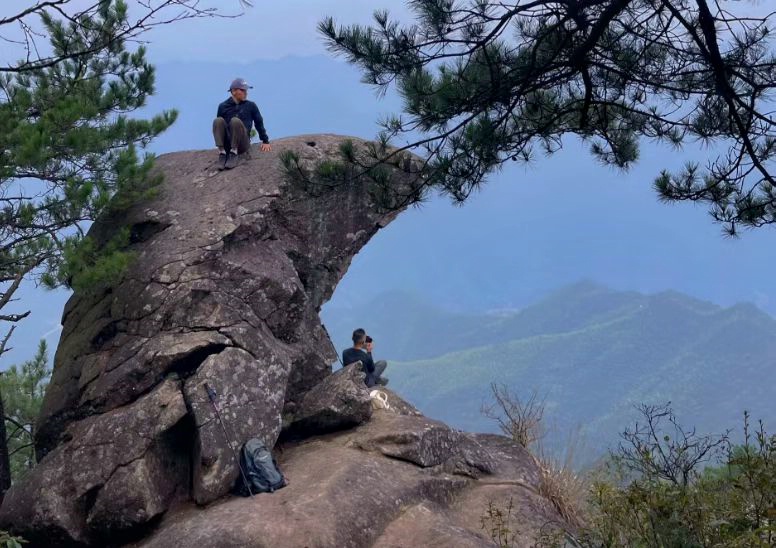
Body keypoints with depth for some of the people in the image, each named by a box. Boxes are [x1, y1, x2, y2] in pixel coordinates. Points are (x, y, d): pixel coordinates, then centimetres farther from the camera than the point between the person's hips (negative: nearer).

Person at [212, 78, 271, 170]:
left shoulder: (251, 106, 14)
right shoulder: (223, 106, 13)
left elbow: (259, 123, 17)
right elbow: (218, 125, 17)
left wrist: (265, 141, 12)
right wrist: (220, 145, 13)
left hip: (242, 144, -1)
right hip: (227, 144, 1)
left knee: (236, 121, -28)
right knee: (218, 120, -23)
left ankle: (234, 153, -24)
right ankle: (222, 153, -28)